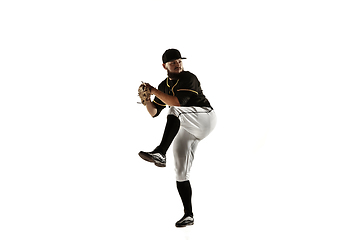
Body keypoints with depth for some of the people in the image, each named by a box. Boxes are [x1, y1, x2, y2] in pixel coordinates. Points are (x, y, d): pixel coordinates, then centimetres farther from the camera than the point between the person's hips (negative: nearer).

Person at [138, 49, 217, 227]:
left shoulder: (189, 79, -10)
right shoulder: (164, 86, 12)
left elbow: (178, 102, -24)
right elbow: (154, 113, 15)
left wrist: (155, 91, -19)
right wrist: (147, 100, -5)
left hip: (205, 117, -7)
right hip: (186, 131, 7)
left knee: (174, 110, -36)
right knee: (181, 173, 3)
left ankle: (160, 154, -45)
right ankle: (188, 215, 12)